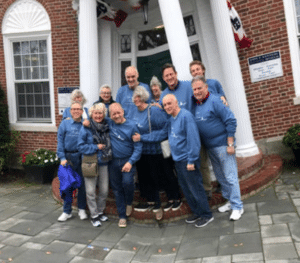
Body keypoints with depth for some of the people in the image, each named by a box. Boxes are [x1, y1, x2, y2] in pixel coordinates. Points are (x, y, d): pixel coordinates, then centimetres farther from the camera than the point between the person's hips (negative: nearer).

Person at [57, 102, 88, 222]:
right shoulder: (65, 123, 1)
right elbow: (60, 141, -1)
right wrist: (62, 158, -6)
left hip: (82, 157, 1)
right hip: (69, 157, 0)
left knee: (82, 184, 8)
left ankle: (82, 209, 25)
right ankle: (67, 211, 19)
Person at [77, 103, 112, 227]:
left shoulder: (107, 127, 5)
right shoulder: (85, 128, -9)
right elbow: (81, 146, -10)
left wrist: (107, 151, 0)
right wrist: (96, 147, -16)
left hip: (103, 163, 4)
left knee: (104, 190, 11)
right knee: (90, 191, 2)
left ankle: (100, 211, 32)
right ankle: (94, 215, 18)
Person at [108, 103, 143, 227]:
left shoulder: (131, 126, -8)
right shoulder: (108, 123, 2)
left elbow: (138, 147, -9)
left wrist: (130, 162, -18)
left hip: (127, 160, -3)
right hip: (113, 161, 4)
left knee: (127, 182, -24)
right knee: (117, 189, 8)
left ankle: (129, 203, 8)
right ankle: (122, 216, 22)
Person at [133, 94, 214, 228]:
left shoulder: (186, 116, -16)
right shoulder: (170, 120, 12)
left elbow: (193, 139, -19)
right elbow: (160, 134, 19)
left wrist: (191, 161, -20)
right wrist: (141, 138, 16)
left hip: (187, 160, -9)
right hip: (178, 160, 9)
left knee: (195, 188, -1)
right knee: (186, 189, 16)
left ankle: (206, 215, 14)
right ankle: (197, 213, 30)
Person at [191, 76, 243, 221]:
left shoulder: (214, 101, -14)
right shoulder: (195, 104, 6)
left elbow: (231, 121, -15)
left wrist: (230, 144, -17)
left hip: (222, 145, -7)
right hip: (209, 147, 8)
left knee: (230, 176, -2)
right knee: (220, 176, 17)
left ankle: (237, 207, 10)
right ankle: (230, 201, 32)